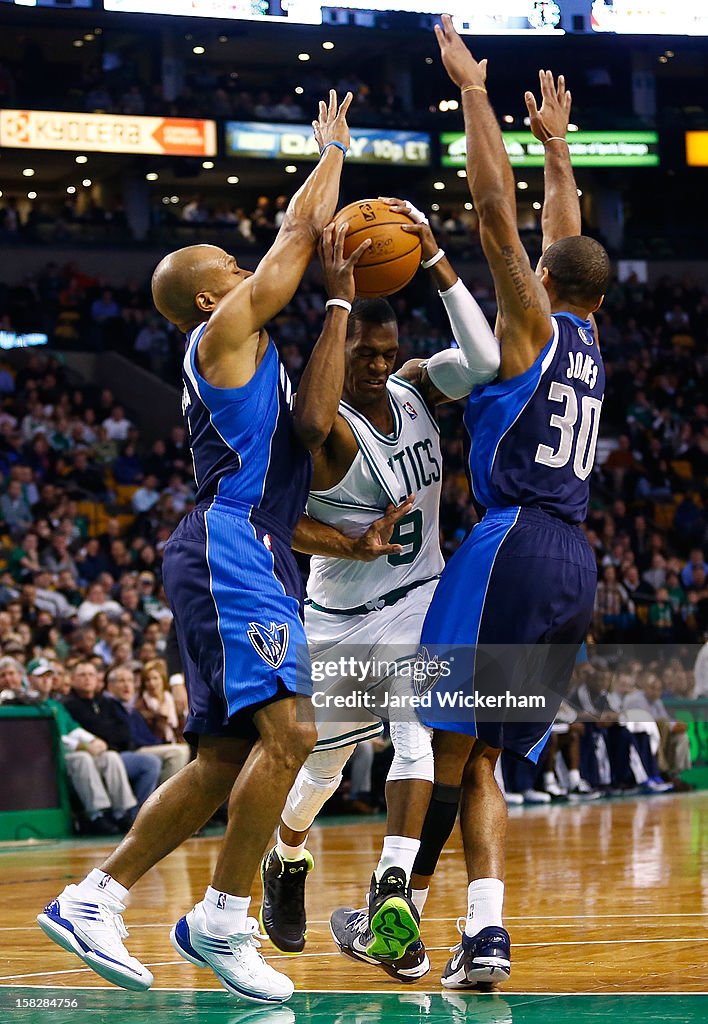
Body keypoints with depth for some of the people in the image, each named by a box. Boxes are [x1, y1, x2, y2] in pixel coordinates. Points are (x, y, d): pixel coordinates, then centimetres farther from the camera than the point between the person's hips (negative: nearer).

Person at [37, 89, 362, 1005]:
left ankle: (89, 902, 7)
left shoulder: (246, 357, 25)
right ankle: (220, 922, -13)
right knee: (288, 731, -19)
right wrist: (332, 149, 19)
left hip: (249, 562, 10)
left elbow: (311, 421, 9)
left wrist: (339, 306, 11)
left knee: (225, 760, 6)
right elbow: (300, 231, 4)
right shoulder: (224, 329, 0)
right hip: (230, 548, -10)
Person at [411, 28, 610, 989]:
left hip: (514, 547, -7)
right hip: (576, 563, 7)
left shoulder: (531, 323, 0)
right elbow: (573, 244, 34)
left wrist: (472, 88, 0)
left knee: (446, 741, -8)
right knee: (479, 759, 6)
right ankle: (484, 933, -4)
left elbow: (496, 209, -6)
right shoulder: (588, 341, 18)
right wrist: (555, 142, 45)